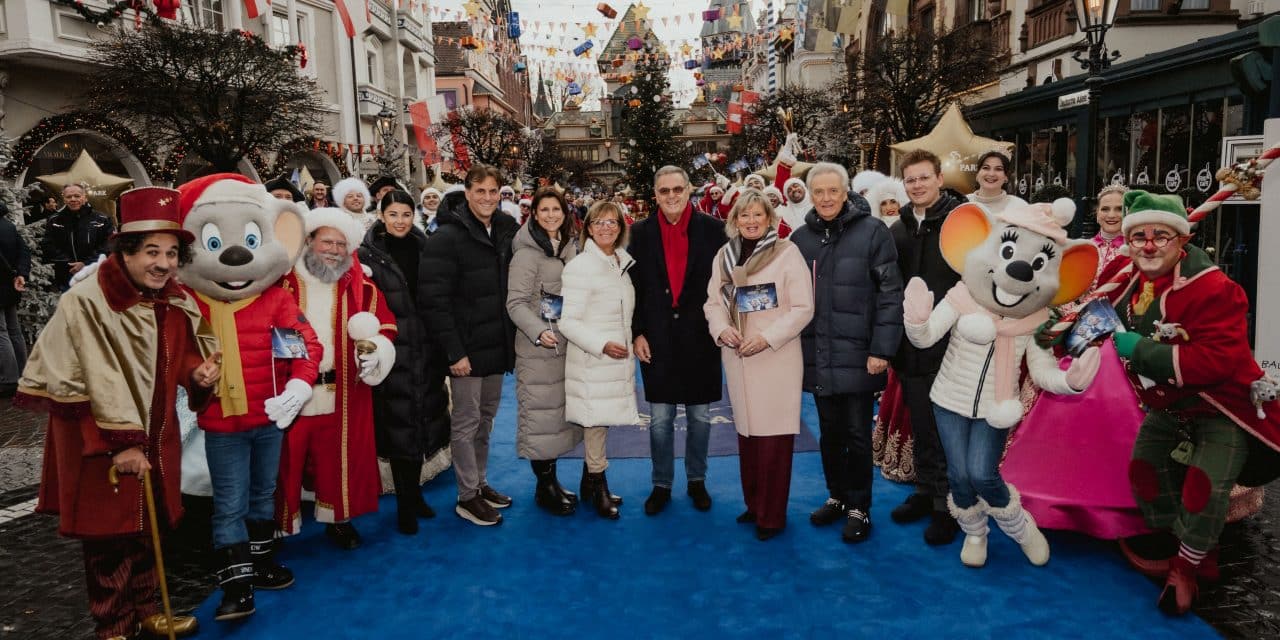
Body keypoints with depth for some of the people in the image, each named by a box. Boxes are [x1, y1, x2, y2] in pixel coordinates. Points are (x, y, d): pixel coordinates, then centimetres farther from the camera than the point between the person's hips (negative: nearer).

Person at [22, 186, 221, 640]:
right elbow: (97, 384, -23)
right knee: (109, 537, 4)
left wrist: (200, 371, -11)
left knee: (148, 527, 18)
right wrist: (119, 442, -24)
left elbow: (185, 354, 12)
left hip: (154, 435, 6)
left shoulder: (177, 303, 0)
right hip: (97, 442, -6)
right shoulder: (85, 303, -20)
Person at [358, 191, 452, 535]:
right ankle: (405, 503, 14)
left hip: (426, 351, 4)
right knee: (399, 424, 2)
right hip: (393, 352, -4)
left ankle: (414, 492, 28)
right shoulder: (367, 255, -4)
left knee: (422, 420, 11)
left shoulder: (425, 250, 7)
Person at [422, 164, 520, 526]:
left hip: (497, 346, 6)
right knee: (466, 423, 3)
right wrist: (454, 351, -19)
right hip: (468, 349, -6)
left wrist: (512, 339, 8)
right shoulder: (448, 236, -12)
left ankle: (480, 483, 30)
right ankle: (467, 497, 14)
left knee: (486, 420, 16)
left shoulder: (507, 231, 7)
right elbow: (435, 300, -17)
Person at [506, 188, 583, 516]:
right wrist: (539, 332, -28)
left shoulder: (570, 247, 8)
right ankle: (544, 487, 14)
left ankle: (552, 480, 27)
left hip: (568, 345, 7)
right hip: (537, 349, -7)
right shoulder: (527, 253, -11)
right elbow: (516, 304, -15)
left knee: (560, 412, 14)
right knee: (540, 414, 0)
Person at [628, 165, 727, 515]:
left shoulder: (712, 229, -2)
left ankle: (696, 480, 29)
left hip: (700, 338, 0)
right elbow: (633, 286, 3)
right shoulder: (641, 232, 2)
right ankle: (661, 484, 23)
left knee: (700, 416, 11)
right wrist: (637, 333, -2)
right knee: (660, 418, 7)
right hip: (657, 340, 1)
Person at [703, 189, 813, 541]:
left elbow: (803, 307, -8)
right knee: (746, 430, 12)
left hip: (777, 357, -4)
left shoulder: (787, 252, -6)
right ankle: (754, 503, 27)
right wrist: (722, 329, -9)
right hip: (737, 357, 5)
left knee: (774, 435, -3)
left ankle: (772, 515, 9)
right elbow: (713, 301, 12)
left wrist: (767, 337, -17)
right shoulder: (724, 255, 8)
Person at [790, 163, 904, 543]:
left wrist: (881, 349, -13)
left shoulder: (871, 232, -7)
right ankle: (837, 496, 31)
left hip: (857, 355, -4)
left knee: (857, 434, 5)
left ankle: (859, 507, 20)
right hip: (818, 356, 4)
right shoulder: (801, 238, 6)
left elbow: (890, 294, -9)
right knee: (830, 433, 15)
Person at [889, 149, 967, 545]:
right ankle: (925, 491, 30)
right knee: (920, 427, 16)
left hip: (951, 346, -5)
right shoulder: (898, 231, 11)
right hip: (911, 349, 5)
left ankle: (947, 504, 16)